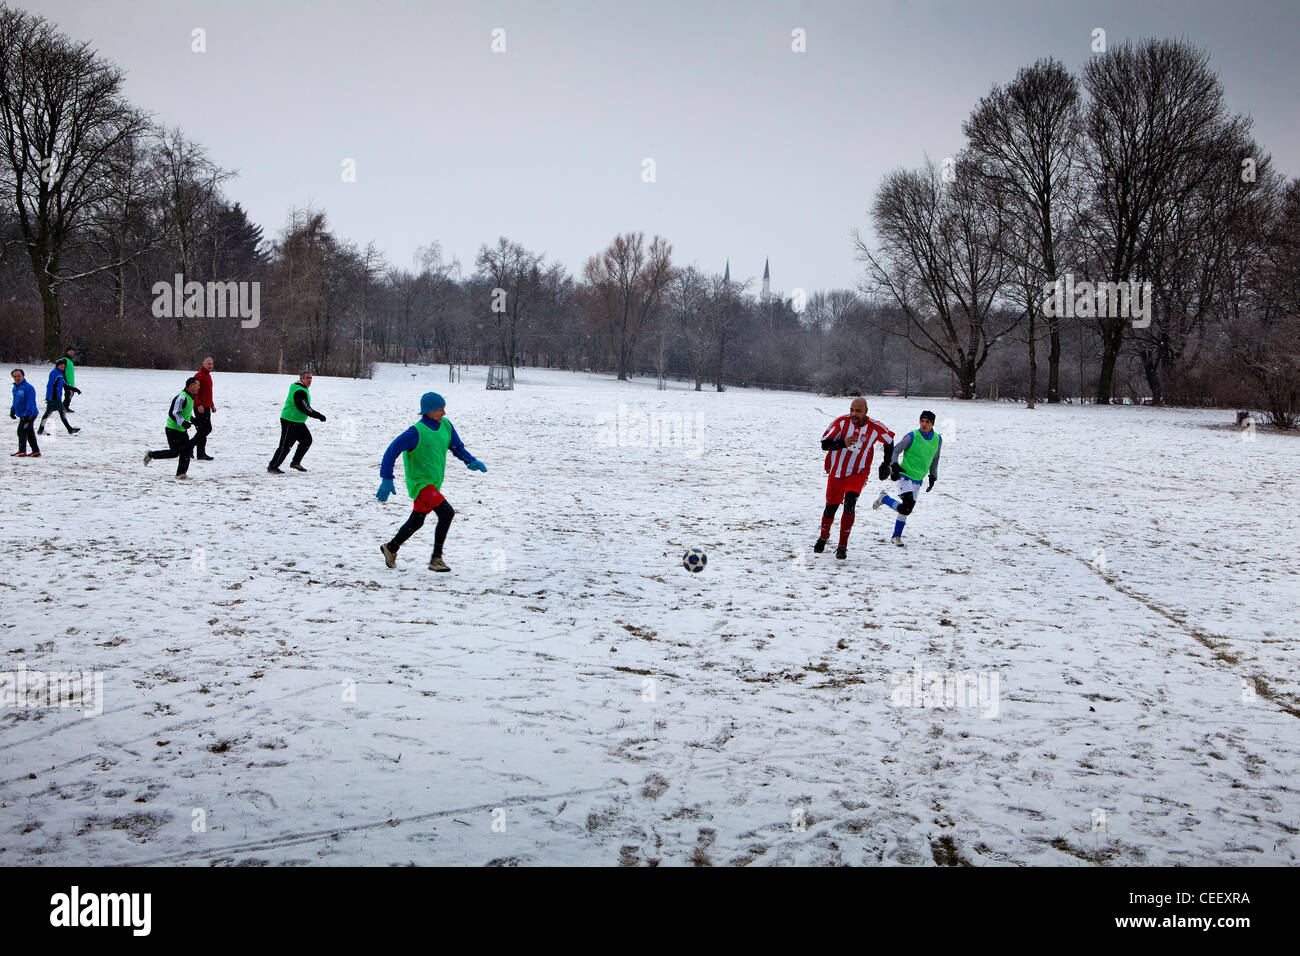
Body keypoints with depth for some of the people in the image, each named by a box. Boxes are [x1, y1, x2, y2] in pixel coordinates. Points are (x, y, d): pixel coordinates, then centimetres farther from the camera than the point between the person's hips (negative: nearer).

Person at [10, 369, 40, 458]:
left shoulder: (28, 387, -17)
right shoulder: (15, 388, 12)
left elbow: (30, 403, -21)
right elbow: (15, 401, 26)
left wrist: (28, 414, -25)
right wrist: (12, 410, 21)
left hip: (29, 414, -9)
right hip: (22, 415, 9)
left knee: (22, 431, -10)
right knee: (30, 433, 12)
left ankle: (22, 452, -6)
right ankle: (36, 451, 17)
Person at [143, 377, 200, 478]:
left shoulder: (190, 397, 11)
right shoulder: (181, 398, -21)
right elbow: (173, 413, -24)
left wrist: (193, 420, 14)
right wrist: (183, 423, -31)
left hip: (182, 430, 9)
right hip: (173, 429, -9)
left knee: (186, 452, 1)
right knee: (174, 453, -6)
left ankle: (181, 473, 6)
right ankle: (150, 455, 10)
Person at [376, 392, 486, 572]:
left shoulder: (446, 425, 2)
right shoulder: (417, 431, -19)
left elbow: (457, 447, 14)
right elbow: (392, 450, -18)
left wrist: (471, 461, -5)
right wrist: (387, 479, -20)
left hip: (434, 484, 8)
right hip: (419, 483, -8)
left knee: (416, 522, 20)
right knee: (447, 512, -22)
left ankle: (390, 548, 42)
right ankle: (436, 559, -15)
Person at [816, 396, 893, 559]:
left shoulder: (875, 428, -12)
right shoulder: (842, 421, -15)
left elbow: (889, 441, 10)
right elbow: (824, 444, -19)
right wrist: (843, 443, -36)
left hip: (858, 473, -1)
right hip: (836, 471, 1)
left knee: (850, 502, -24)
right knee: (831, 507, 7)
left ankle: (842, 546, -16)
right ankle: (823, 537, 38)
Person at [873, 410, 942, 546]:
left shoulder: (938, 439, 5)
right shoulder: (912, 436, -10)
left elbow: (934, 459, 20)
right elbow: (895, 450, -3)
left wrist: (933, 477, 20)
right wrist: (894, 466, -17)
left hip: (918, 479, 5)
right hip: (905, 475, -5)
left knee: (907, 509, 6)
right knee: (906, 507, -19)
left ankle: (896, 536, 19)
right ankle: (884, 498, 6)